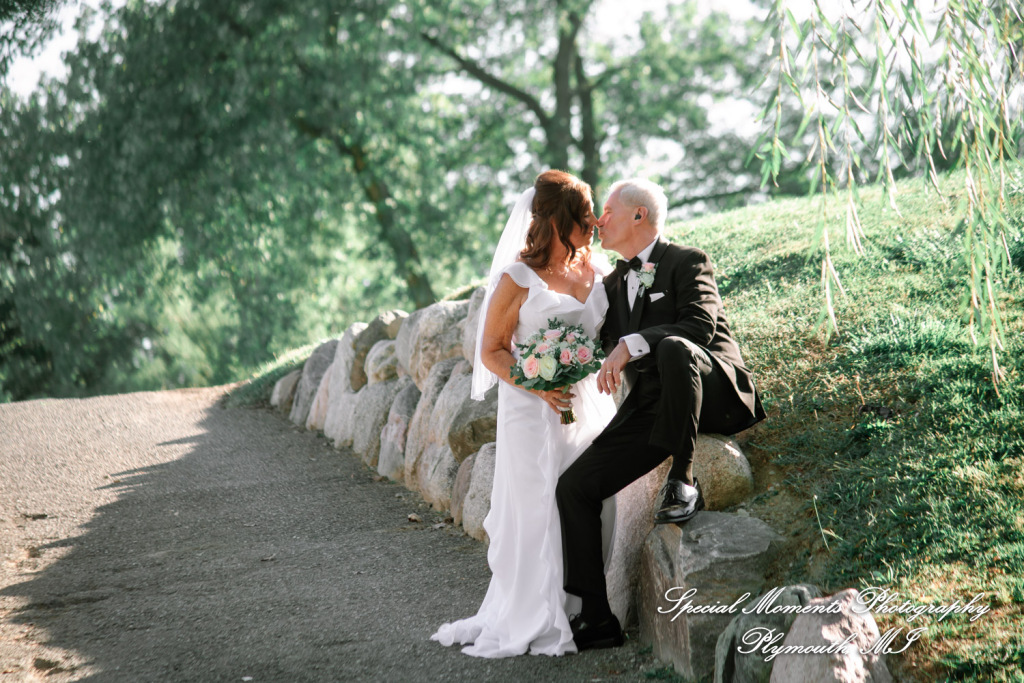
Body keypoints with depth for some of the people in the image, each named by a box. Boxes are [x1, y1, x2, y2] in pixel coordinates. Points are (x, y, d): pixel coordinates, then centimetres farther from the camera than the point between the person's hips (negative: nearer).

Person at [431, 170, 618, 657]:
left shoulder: (596, 270, 7)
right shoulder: (518, 278, -9)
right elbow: (492, 351, -5)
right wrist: (536, 385, -19)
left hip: (589, 406, 5)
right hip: (533, 410, -5)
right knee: (535, 511, -2)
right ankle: (531, 622, 6)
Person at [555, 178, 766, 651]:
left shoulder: (688, 261, 0)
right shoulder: (613, 283, 23)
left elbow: (700, 327, -18)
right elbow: (603, 343, 33)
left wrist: (631, 344, -25)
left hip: (712, 393, -7)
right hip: (649, 408, 7)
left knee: (672, 348, -41)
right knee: (574, 487, -6)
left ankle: (683, 480, -28)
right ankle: (596, 617, -1)